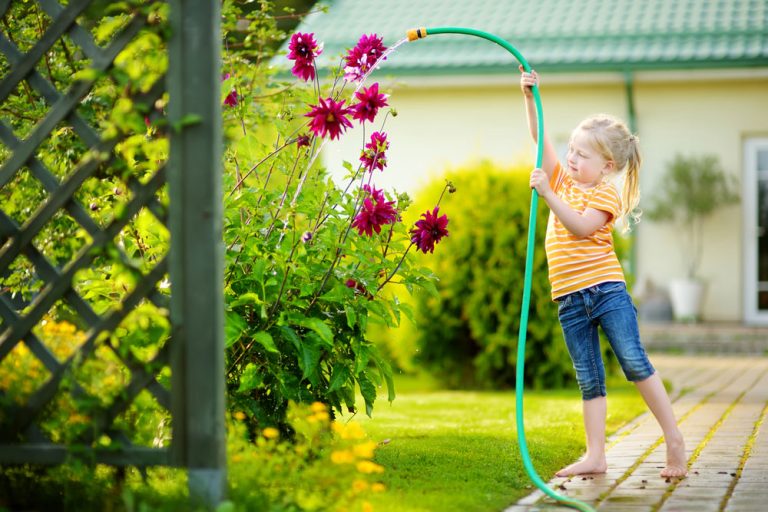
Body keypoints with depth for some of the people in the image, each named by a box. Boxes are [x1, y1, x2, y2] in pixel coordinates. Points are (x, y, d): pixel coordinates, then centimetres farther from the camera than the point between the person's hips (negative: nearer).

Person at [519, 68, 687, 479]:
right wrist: (529, 97, 3)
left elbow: (580, 226, -20)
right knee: (589, 381, 6)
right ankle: (595, 456, 6)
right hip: (570, 301, 6)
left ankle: (674, 439, 0)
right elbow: (540, 138, 12)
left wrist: (548, 194, -23)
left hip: (606, 289, -6)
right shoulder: (564, 181, 14)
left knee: (635, 364, -8)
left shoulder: (606, 194, -4)